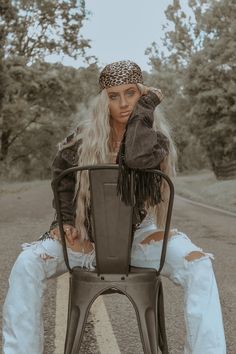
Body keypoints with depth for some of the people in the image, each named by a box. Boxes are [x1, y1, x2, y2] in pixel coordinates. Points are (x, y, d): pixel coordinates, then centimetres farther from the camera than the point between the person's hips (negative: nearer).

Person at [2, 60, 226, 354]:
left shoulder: (155, 135, -9)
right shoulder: (85, 136, -6)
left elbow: (138, 158, -34)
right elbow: (62, 173, 12)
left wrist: (147, 105, -22)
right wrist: (68, 218, 0)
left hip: (138, 234, -1)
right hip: (86, 233, 1)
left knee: (199, 266, -28)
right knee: (26, 264, -25)